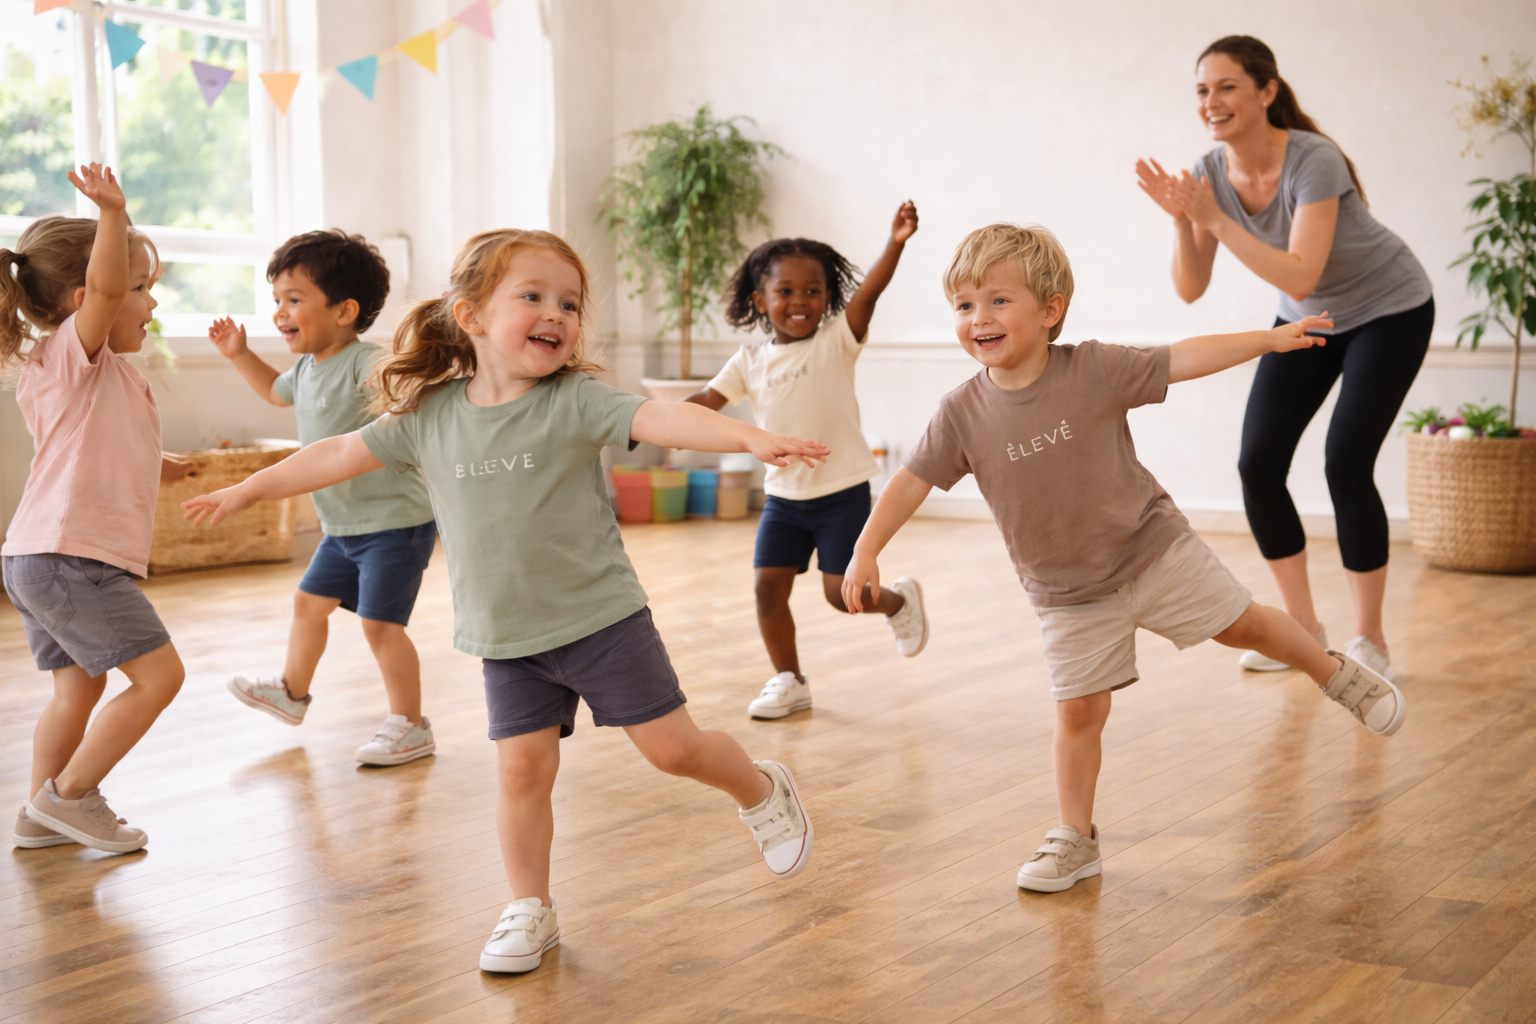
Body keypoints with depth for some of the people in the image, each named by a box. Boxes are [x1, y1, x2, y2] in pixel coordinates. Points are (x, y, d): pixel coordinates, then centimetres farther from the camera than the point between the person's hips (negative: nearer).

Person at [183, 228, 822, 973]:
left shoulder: (575, 402, -12)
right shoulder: (428, 416, -1)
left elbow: (659, 418, -27)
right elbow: (341, 454, 11)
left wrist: (751, 437, -44)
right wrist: (247, 490, 20)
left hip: (601, 615, -3)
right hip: (506, 638, 3)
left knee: (672, 746, 0)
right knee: (521, 766, 2)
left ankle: (764, 791, 30)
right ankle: (529, 910, 21)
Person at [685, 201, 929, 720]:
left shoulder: (837, 340, -9)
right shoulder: (751, 359, 3)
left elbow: (868, 290, -24)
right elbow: (708, 398, 4)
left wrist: (895, 243, -40)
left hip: (842, 490, -4)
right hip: (783, 495, 4)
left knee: (842, 592, -6)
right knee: (769, 586, 1)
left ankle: (900, 601, 28)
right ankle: (788, 680, 21)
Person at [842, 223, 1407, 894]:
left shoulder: (1093, 371, -15)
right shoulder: (962, 413, -12)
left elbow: (1182, 361, -9)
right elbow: (912, 481, -5)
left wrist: (1271, 338, -9)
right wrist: (865, 552, -10)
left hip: (1153, 550, -1)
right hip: (1067, 595, 1)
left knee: (1242, 625, 8)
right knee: (1078, 713, 3)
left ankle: (1337, 674, 37)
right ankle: (1075, 838, 18)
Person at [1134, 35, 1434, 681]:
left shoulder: (1314, 162, -31)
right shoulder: (1211, 173, -14)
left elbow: (1299, 278, -39)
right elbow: (1190, 288, -13)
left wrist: (1216, 219, -40)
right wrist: (1181, 218, -29)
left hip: (1389, 311, -6)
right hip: (1306, 320, 6)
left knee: (1346, 465, -17)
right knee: (1258, 464, -5)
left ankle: (1370, 642, -1)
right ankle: (1302, 628, 11)